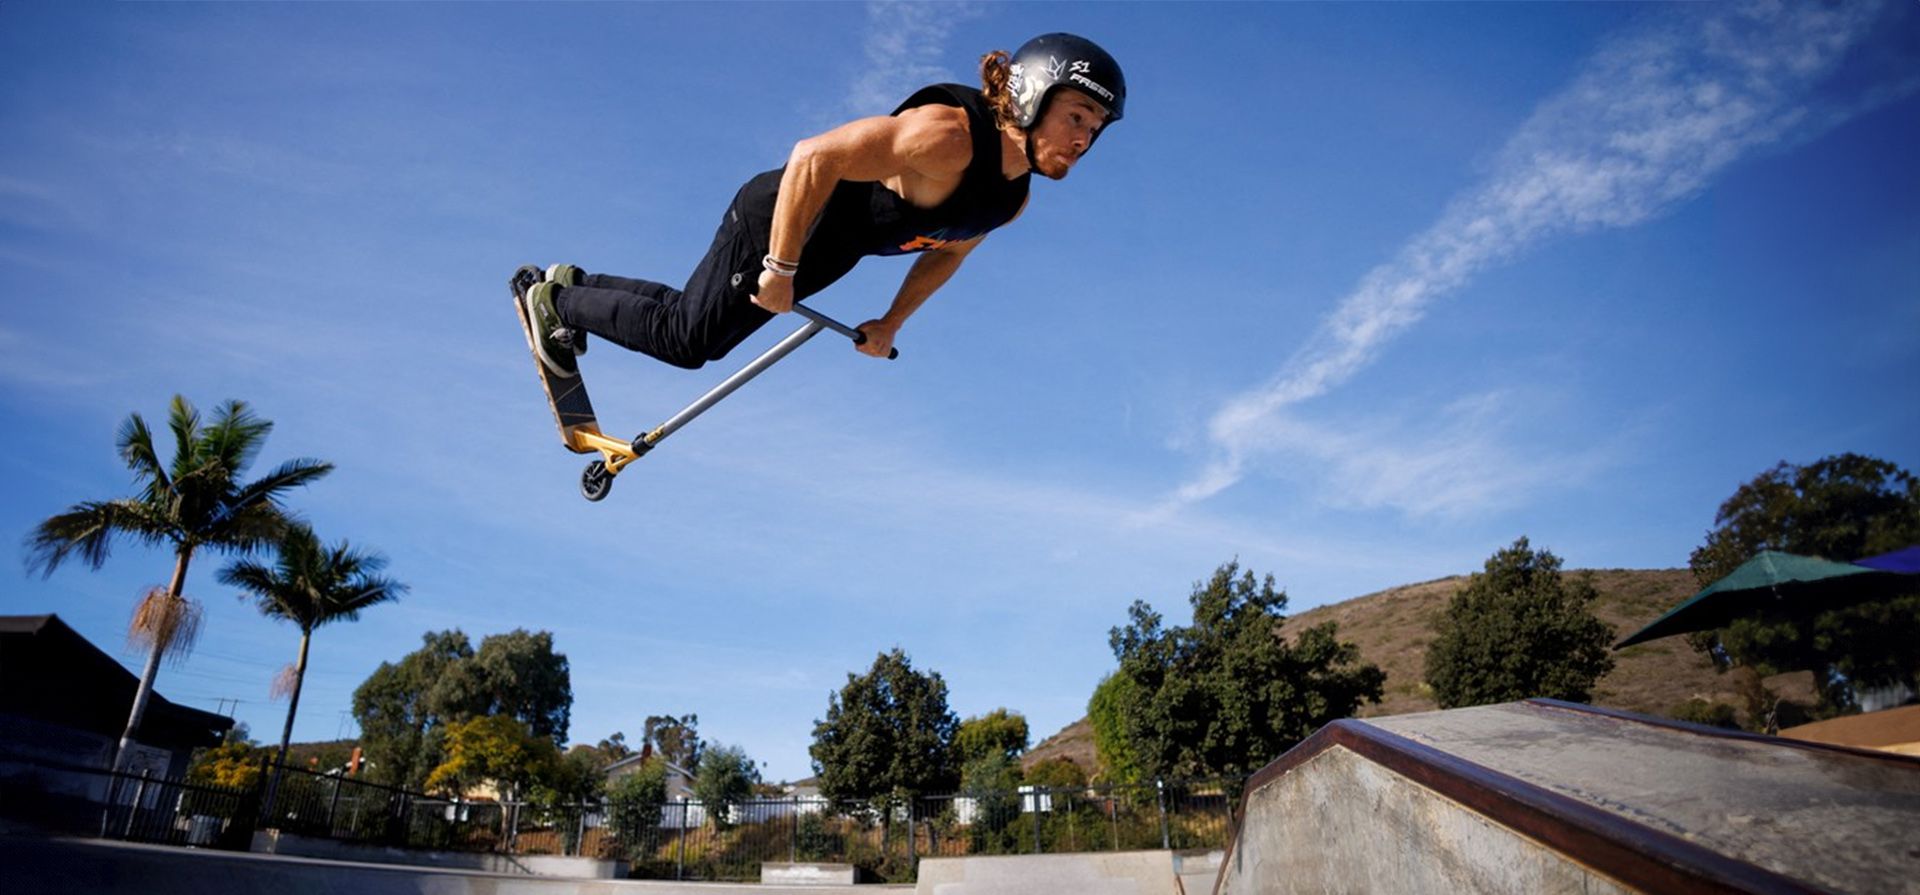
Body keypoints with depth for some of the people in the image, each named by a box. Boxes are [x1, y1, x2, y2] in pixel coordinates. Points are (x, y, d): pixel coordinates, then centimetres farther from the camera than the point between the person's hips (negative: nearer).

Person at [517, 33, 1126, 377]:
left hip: (822, 259, 8)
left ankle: (573, 285, 38)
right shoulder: (947, 135, -32)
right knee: (683, 340, 1)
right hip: (780, 221, -8)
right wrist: (780, 270, -29)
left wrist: (892, 322, 15)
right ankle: (556, 300, 24)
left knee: (702, 342, 20)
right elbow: (814, 157, -34)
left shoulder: (1014, 197, -4)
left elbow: (946, 251, 14)